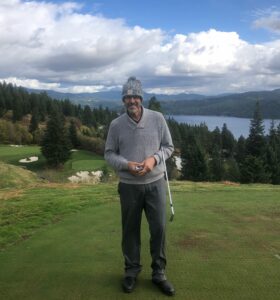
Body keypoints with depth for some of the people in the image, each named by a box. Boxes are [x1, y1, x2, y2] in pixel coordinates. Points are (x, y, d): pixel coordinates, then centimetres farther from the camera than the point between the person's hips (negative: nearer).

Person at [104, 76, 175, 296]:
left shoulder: (157, 118, -4)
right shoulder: (116, 124, -3)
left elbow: (168, 146, 3)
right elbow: (109, 154, 3)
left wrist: (154, 159, -16)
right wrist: (126, 165, -16)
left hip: (155, 183, 0)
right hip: (129, 185, 0)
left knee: (158, 228, 4)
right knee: (130, 229, 10)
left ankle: (159, 272, 22)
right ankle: (131, 270, 29)